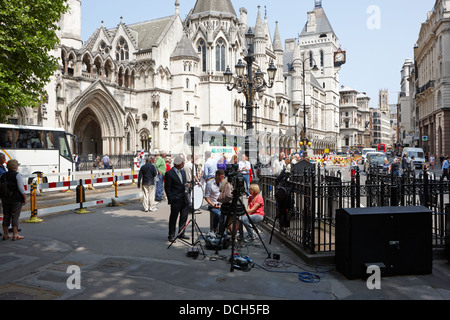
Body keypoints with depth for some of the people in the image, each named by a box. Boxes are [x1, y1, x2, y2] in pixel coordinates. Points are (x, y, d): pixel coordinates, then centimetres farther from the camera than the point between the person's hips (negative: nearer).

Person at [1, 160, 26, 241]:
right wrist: (25, 198, -9)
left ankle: (5, 235, 19)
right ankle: (15, 235, 1)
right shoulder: (17, 175, -11)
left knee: (6, 216, 13)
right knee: (15, 217, -1)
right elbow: (21, 188, -15)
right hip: (16, 199, -6)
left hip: (5, 199, 6)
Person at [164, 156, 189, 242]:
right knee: (173, 218, 3)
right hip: (176, 200, -7)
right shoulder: (169, 174, -10)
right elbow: (167, 188, -9)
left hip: (184, 199, 7)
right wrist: (171, 199, -13)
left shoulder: (183, 172, 12)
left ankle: (181, 233, 27)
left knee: (184, 217, 13)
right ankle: (171, 235, 16)